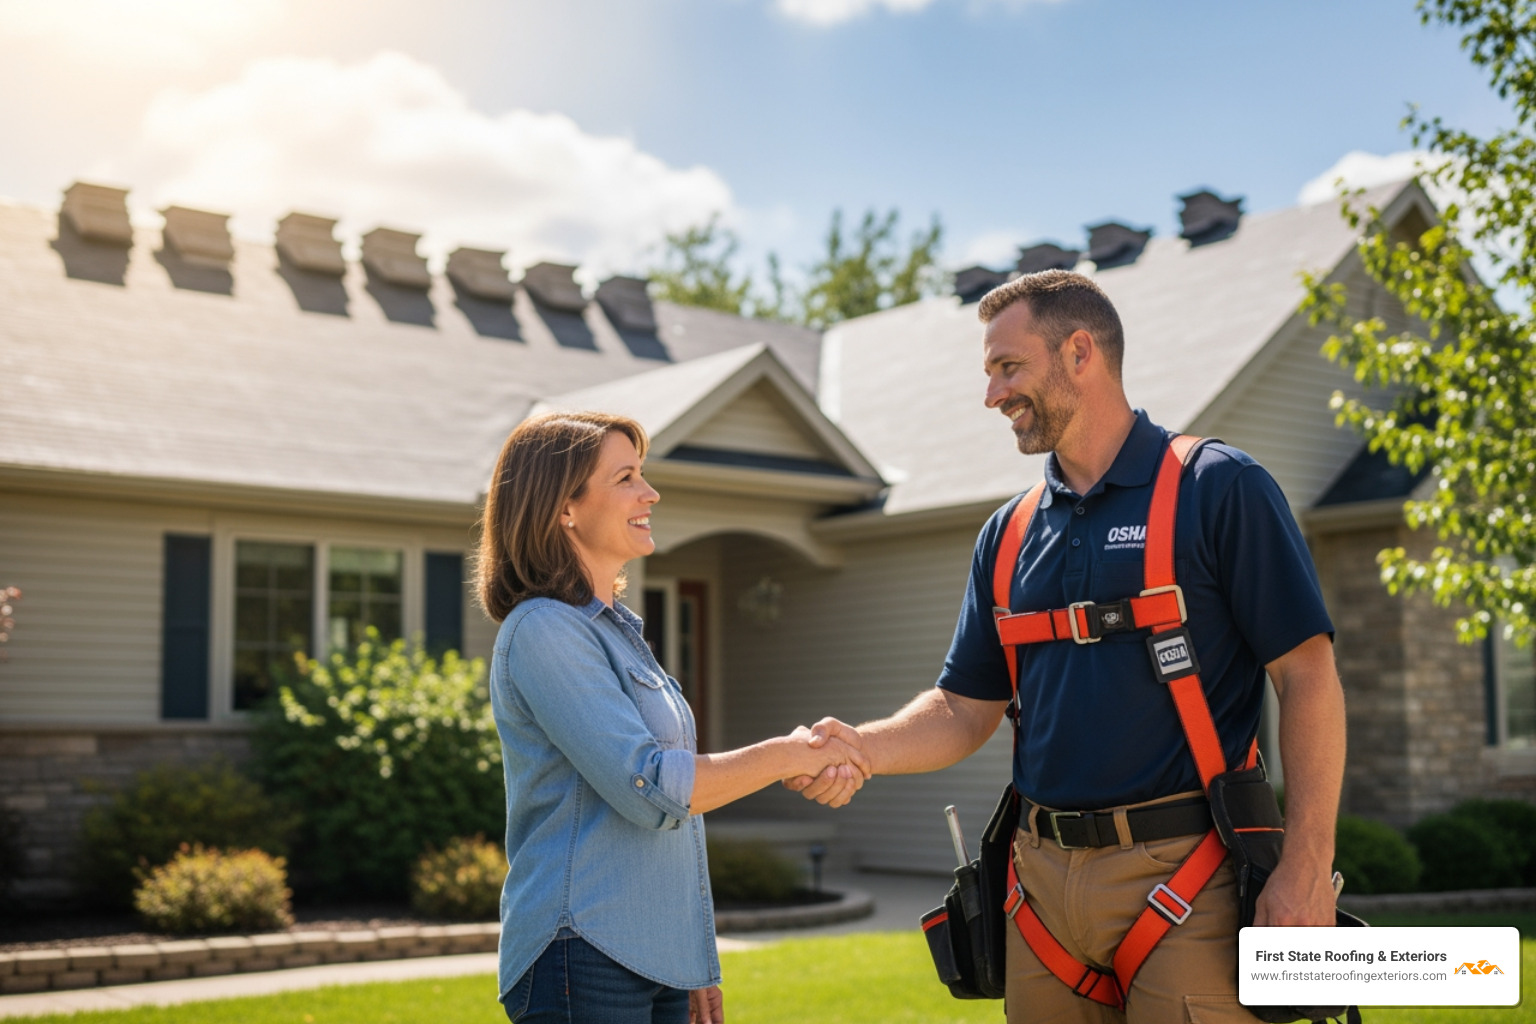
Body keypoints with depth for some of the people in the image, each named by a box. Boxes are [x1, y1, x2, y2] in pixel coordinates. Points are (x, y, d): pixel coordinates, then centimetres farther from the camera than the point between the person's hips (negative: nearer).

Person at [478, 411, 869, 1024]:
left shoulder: (617, 629, 16)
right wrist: (790, 754, -10)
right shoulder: (543, 630, -12)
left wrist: (695, 970, 19)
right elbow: (647, 786, -20)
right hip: (585, 958, -8)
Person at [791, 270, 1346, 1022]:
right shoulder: (1008, 535, 13)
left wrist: (1307, 870, -15)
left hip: (1184, 875, -5)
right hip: (1044, 880, 5)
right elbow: (966, 710, 14)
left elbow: (1307, 678, -7)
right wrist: (864, 747, -6)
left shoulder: (1219, 489, -3)